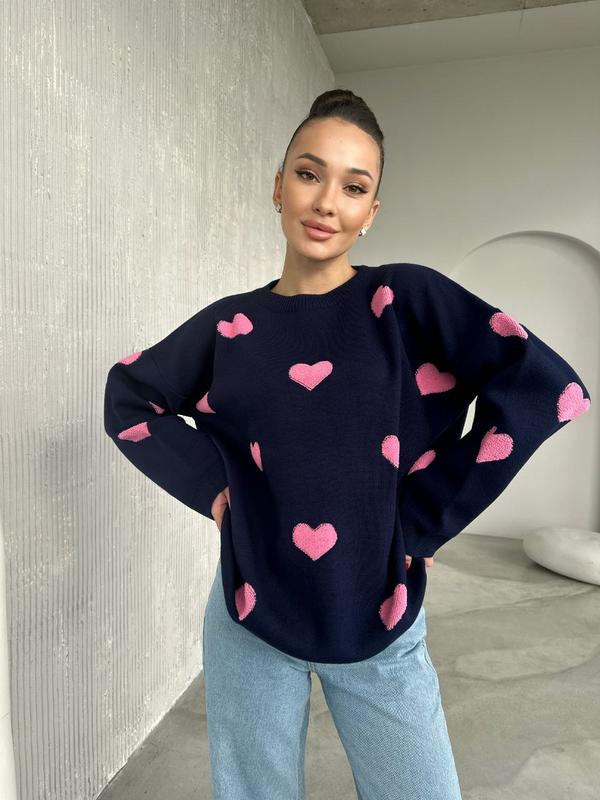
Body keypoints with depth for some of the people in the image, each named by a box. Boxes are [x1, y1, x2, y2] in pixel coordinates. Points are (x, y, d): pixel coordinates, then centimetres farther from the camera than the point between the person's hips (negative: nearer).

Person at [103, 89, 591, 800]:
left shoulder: (407, 299, -9)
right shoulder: (230, 324, -2)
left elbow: (548, 388, -16)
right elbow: (128, 397, 9)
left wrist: (422, 519, -15)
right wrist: (212, 484, -5)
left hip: (379, 625, -1)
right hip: (250, 620, 2)